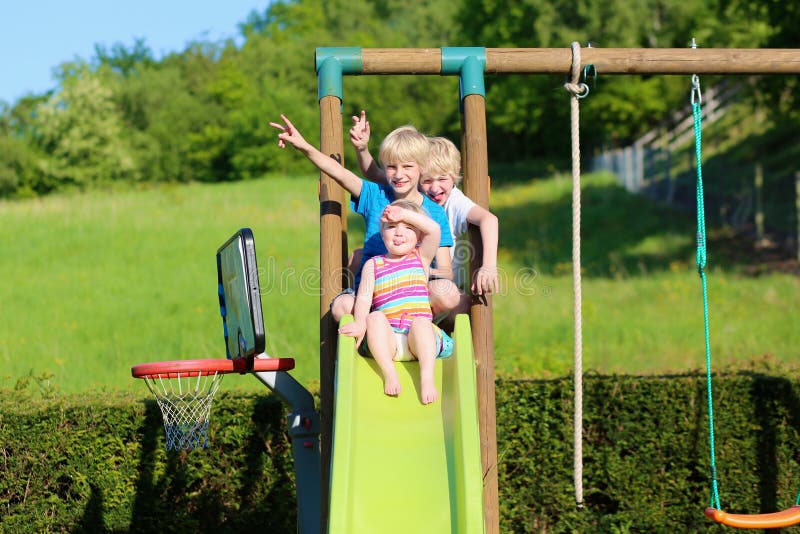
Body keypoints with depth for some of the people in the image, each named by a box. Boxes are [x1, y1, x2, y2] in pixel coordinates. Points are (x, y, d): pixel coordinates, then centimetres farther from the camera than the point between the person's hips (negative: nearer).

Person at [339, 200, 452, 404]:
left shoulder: (421, 258, 16)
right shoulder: (373, 264, 15)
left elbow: (434, 230, -2)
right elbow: (364, 297, 1)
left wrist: (405, 214, -3)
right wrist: (360, 323, -17)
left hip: (419, 336, -1)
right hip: (387, 339, 1)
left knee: (420, 321, -32)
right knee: (375, 317, -28)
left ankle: (427, 378, -39)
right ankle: (389, 373, -33)